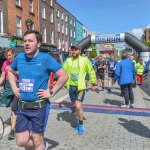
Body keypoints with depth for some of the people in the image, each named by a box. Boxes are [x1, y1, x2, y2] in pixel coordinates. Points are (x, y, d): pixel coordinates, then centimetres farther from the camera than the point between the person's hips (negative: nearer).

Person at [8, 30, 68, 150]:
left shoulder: (45, 58, -13)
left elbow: (64, 76, -13)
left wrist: (51, 93, -13)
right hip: (22, 107, 5)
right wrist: (14, 88, 9)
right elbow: (11, 72, 22)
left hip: (39, 107, -5)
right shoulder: (19, 58, 2)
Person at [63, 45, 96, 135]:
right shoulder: (68, 60, 4)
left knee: (78, 106, -12)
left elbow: (91, 71, 1)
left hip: (80, 87, -4)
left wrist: (93, 83, 3)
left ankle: (81, 125, 9)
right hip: (71, 87, 5)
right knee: (76, 106, 16)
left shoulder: (84, 60, -6)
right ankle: (80, 123, 35)